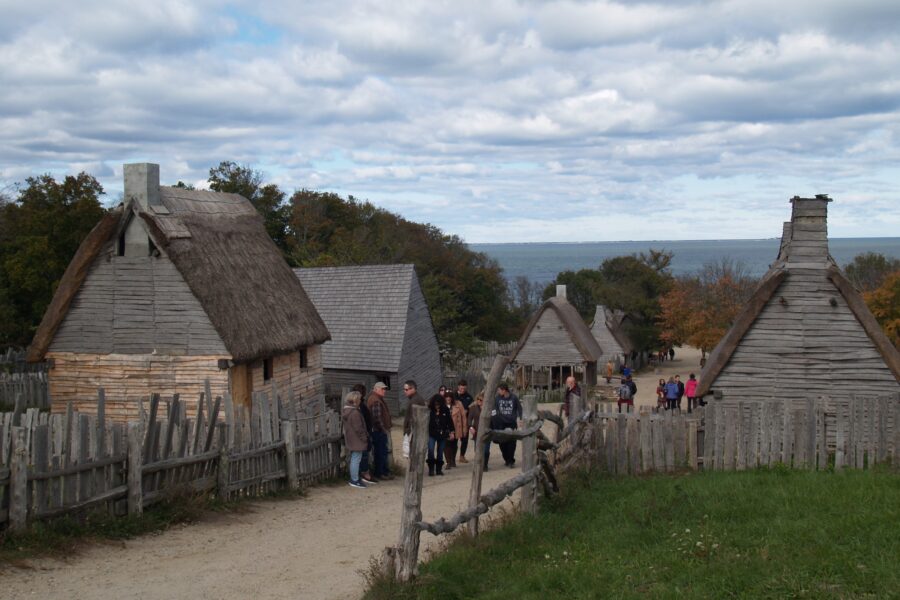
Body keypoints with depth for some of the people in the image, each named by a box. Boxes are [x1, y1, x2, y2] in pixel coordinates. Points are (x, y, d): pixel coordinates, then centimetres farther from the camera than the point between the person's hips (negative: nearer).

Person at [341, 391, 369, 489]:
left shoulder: (345, 411, 10)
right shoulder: (355, 413, -22)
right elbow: (358, 428, -22)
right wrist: (364, 438, -11)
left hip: (350, 439, 10)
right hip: (357, 440, -10)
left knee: (353, 459, 19)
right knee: (356, 459, -5)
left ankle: (354, 478, 27)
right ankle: (355, 480, -2)